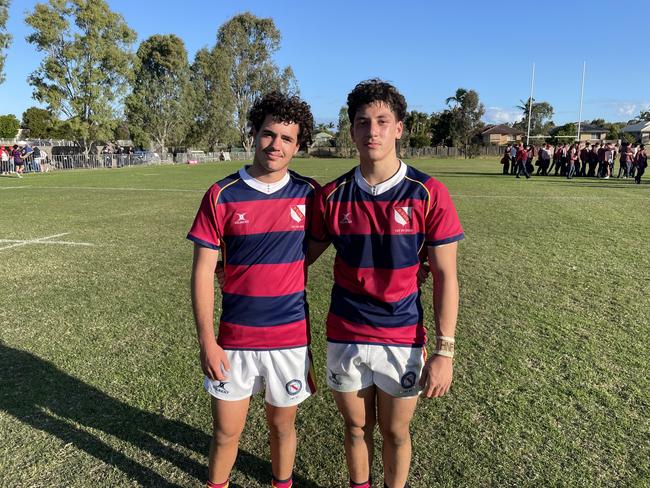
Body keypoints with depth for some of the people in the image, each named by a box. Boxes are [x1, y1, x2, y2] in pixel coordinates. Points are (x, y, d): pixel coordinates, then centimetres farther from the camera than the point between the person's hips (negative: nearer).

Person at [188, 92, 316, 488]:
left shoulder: (309, 194, -3)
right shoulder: (221, 195, -6)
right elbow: (203, 271, -5)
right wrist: (207, 342, -8)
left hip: (292, 338, 1)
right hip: (234, 340, 0)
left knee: (282, 426, 18)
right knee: (226, 432, 13)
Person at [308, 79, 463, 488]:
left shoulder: (429, 194, -10)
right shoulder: (332, 196, -4)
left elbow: (445, 276, -7)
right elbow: (305, 256, 8)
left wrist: (444, 351, -9)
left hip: (402, 339, -1)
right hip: (345, 338, 2)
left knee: (395, 432, 17)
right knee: (356, 427, 20)